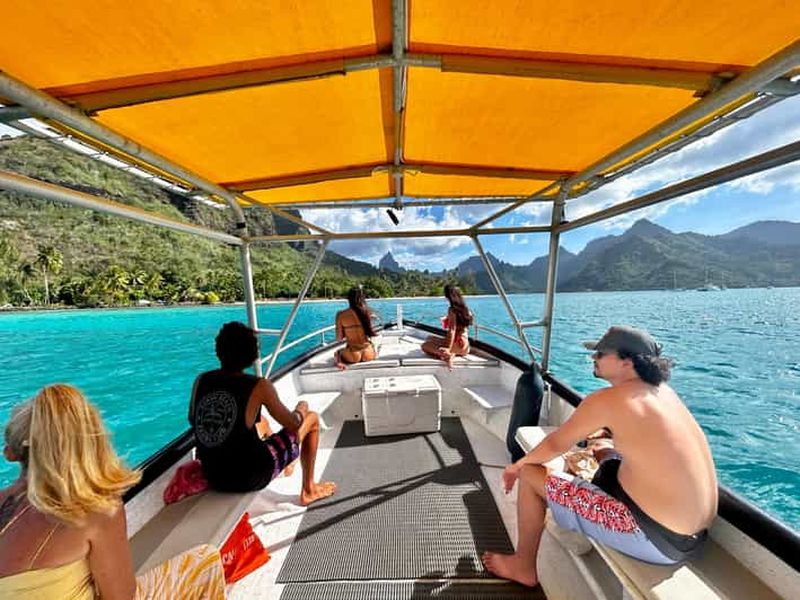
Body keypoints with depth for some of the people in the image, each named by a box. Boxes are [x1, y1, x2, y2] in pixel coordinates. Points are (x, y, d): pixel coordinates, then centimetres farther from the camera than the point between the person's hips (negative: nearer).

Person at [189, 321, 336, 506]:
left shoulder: (200, 380, -8)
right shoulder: (259, 386, -23)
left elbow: (192, 420, 12)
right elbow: (293, 424, -12)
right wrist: (301, 409, 10)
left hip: (212, 476, 6)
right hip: (250, 478, -6)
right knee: (312, 419, 9)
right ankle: (308, 490, 25)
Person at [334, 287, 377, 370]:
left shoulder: (341, 315, -10)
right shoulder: (368, 312, -6)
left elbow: (339, 338, -3)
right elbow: (372, 334, 4)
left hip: (353, 356, -3)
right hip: (369, 354, 4)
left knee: (338, 352, 33)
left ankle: (339, 361, 5)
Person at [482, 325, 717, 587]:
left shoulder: (606, 399, -21)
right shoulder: (662, 390, 3)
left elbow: (556, 445, -11)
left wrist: (518, 465, 6)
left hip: (657, 537, -8)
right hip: (695, 534, 8)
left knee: (530, 476, -2)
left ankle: (523, 566, 21)